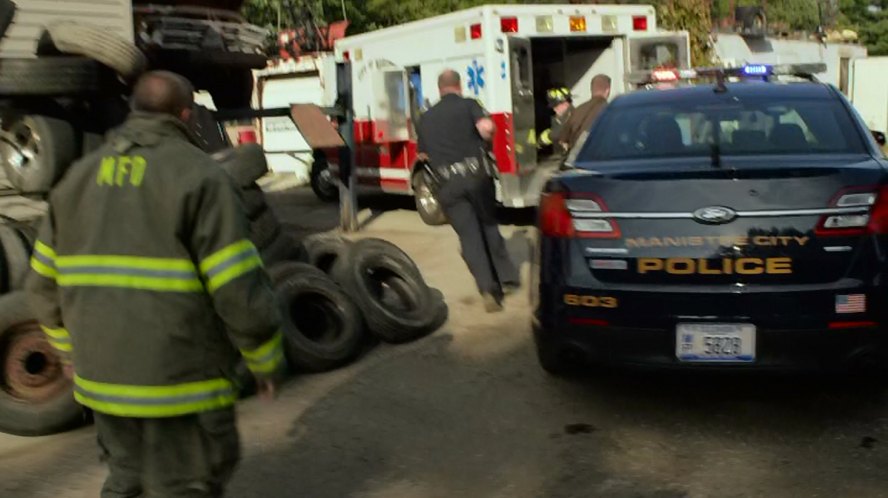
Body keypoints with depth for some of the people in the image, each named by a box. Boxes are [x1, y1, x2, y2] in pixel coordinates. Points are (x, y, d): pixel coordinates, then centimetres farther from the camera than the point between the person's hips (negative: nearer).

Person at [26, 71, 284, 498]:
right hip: (181, 383, -6)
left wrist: (69, 347, 28)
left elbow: (44, 283, 13)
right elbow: (240, 290, -16)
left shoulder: (81, 176, 9)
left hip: (103, 377, 6)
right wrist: (266, 362, -2)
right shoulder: (200, 176, -11)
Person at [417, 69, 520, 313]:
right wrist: (484, 140, 6)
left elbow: (423, 154, 22)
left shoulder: (426, 117, 16)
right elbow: (487, 127, -15)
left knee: (469, 236, 2)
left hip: (448, 183, 1)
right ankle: (507, 277, 23)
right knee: (489, 225, 19)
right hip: (476, 174, -1)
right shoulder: (468, 105, 4)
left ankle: (488, 288, -10)